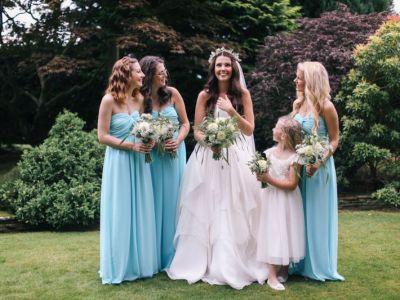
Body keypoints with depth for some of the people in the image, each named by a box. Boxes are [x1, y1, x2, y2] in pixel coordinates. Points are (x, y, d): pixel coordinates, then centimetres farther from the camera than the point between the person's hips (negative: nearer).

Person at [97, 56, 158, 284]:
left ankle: (140, 263, 23)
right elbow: (103, 136, -12)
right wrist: (131, 146, -17)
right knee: (120, 214, 2)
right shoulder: (109, 100, -11)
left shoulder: (139, 99, 7)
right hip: (119, 162, -6)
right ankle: (120, 267, 15)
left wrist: (149, 141, -3)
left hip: (139, 161, 6)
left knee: (140, 213, 10)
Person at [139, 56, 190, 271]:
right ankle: (155, 257, 16)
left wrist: (178, 141, -12)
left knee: (173, 202, 8)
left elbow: (185, 123, 4)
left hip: (175, 153, 2)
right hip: (152, 156, -1)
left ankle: (172, 255, 21)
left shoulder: (172, 93, 0)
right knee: (155, 204, 4)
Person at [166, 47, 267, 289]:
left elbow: (250, 129, 0)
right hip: (208, 158, 1)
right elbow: (197, 131, 4)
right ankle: (203, 263, 14)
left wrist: (231, 111, -14)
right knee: (207, 211, 2)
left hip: (237, 159, 0)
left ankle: (236, 265, 14)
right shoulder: (205, 95, 5)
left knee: (235, 212, 1)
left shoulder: (243, 94, 4)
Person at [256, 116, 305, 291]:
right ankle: (272, 275, 6)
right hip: (272, 199, 2)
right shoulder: (269, 152, 0)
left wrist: (269, 179, -20)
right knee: (273, 233, 1)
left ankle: (283, 270, 27)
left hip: (287, 201, -2)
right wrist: (260, 175, -18)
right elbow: (261, 174, 6)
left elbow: (292, 184, -17)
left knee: (286, 233, 8)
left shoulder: (294, 157, -13)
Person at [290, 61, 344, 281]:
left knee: (316, 215, 2)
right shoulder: (298, 103, 5)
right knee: (299, 214, 10)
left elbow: (334, 140, -9)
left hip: (319, 166, -6)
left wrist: (319, 161, -22)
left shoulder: (326, 107, -14)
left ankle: (318, 265, 16)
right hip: (299, 164, 6)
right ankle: (300, 263, 22)